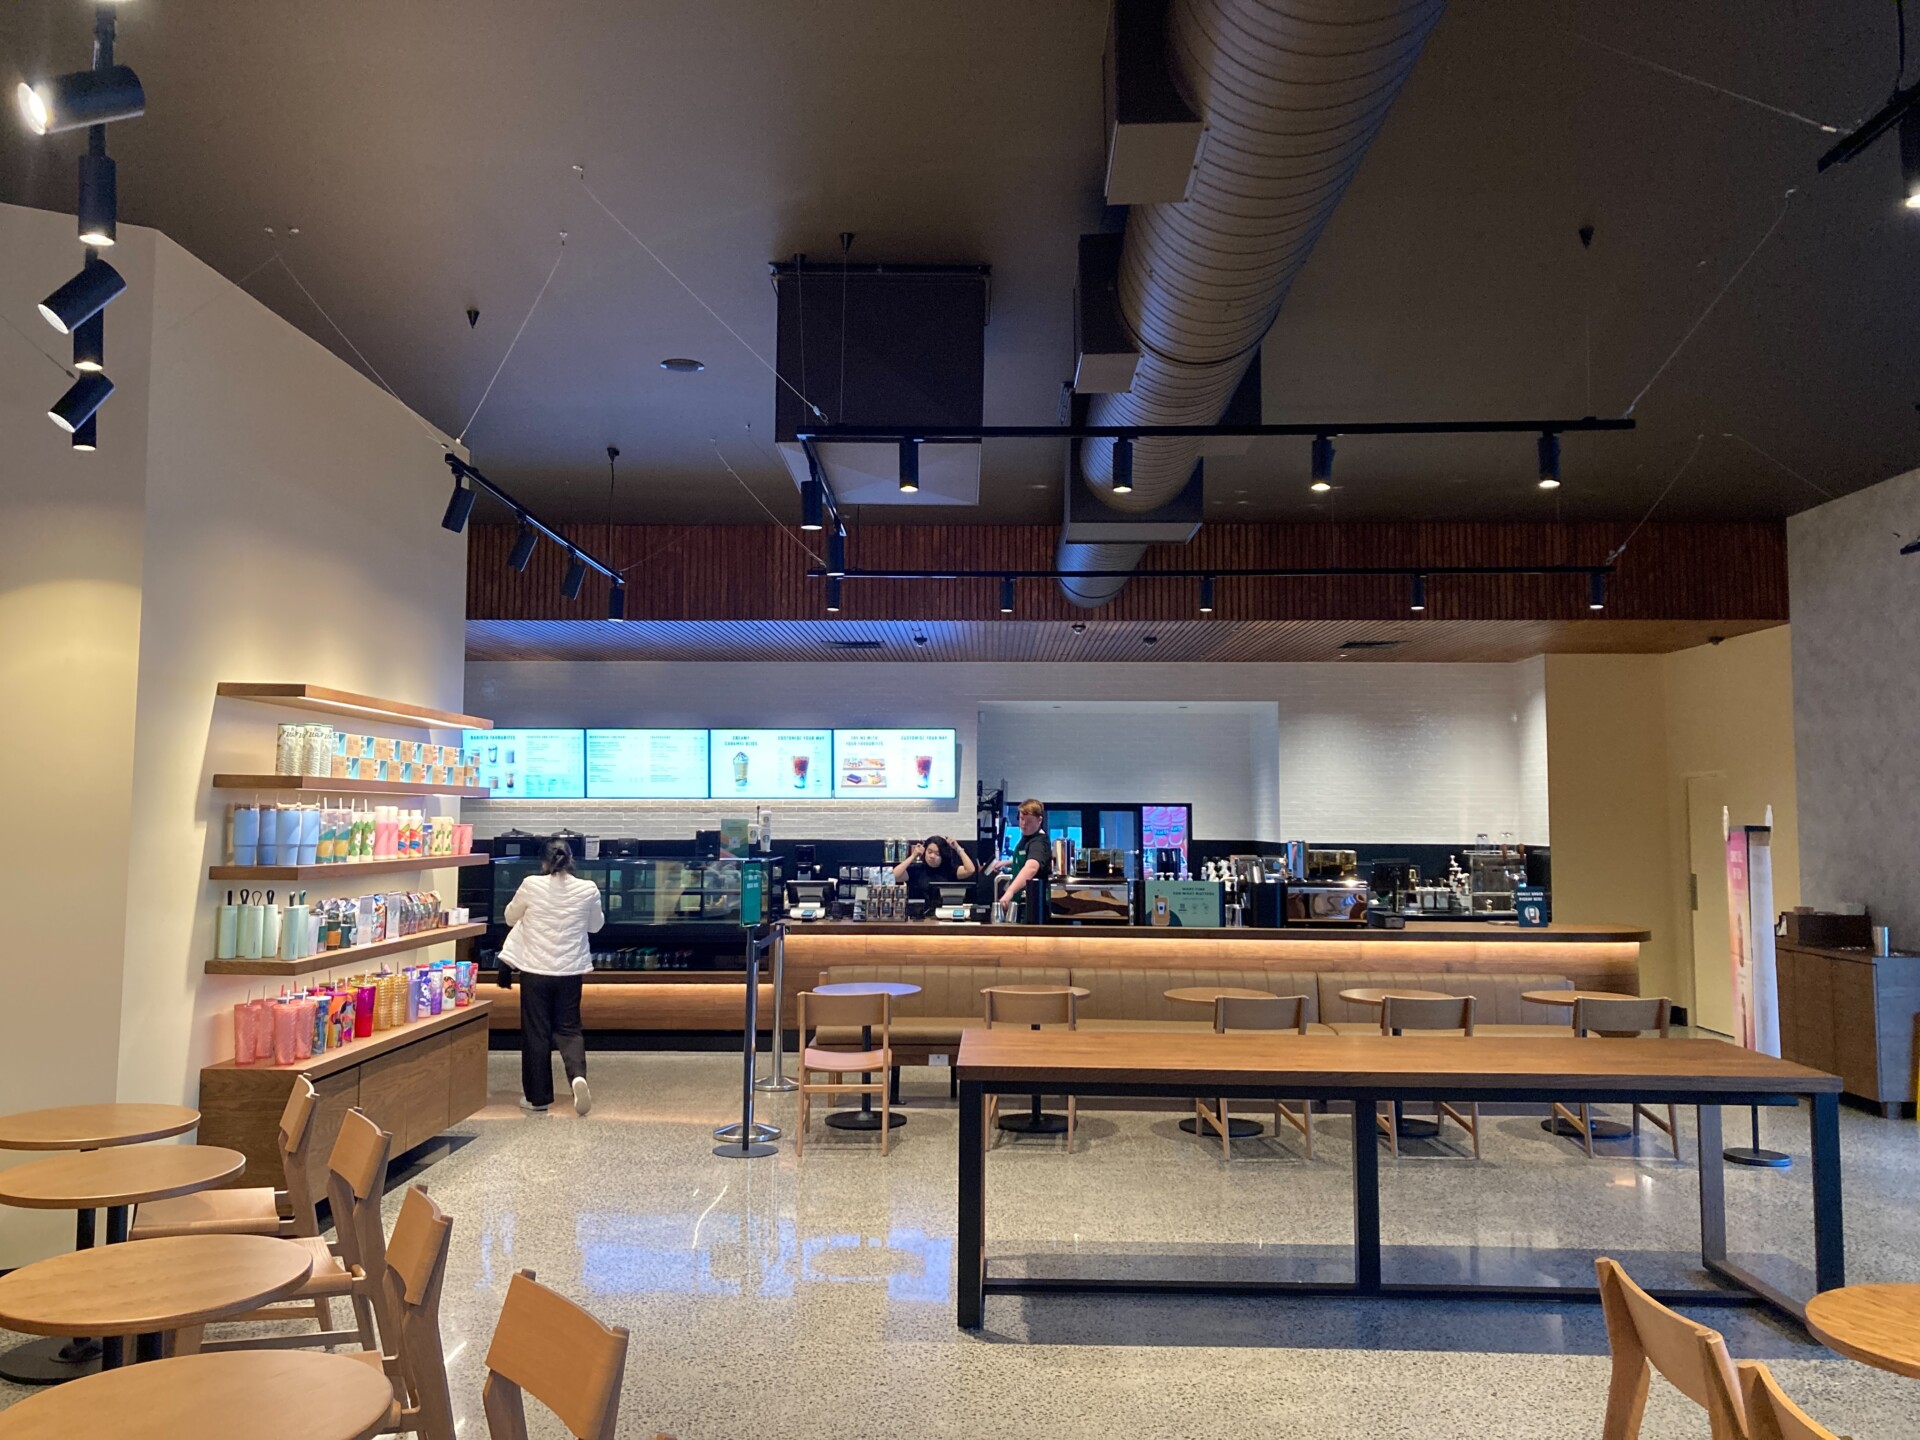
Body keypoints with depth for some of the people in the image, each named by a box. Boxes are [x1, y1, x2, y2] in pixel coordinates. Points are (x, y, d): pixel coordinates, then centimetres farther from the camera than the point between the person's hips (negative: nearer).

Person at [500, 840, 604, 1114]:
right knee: (568, 1028, 14)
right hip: (570, 970, 1)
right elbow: (596, 925, 10)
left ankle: (538, 1097, 15)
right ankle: (578, 1076, -11)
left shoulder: (531, 885, -10)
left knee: (536, 1032, 9)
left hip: (535, 970, -1)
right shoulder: (587, 889, -6)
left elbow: (510, 917, 6)